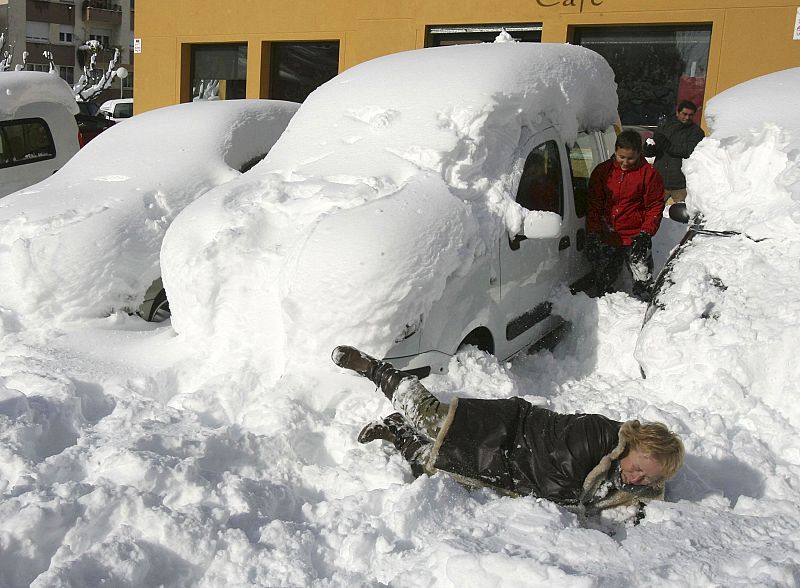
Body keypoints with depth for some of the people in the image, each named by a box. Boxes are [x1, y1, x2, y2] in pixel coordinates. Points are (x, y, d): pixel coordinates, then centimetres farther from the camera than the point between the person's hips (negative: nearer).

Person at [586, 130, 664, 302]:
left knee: (643, 281, -1)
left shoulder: (648, 173, -5)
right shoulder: (602, 171, 1)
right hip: (606, 238, 3)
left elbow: (655, 207, -2)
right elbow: (594, 206, 4)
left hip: (636, 238, -3)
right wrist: (592, 234, -3)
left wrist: (646, 233, -13)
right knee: (602, 282, 14)